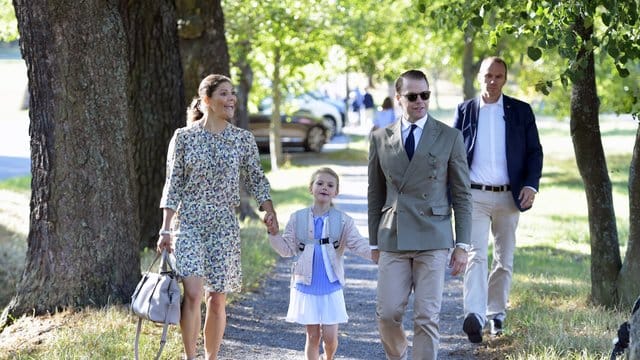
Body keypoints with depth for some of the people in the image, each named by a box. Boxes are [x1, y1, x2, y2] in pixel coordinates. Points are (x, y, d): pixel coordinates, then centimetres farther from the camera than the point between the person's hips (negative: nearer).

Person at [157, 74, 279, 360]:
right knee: (193, 294, -17)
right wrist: (166, 230, -2)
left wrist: (269, 211, -9)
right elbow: (173, 185, 2)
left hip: (224, 226, 2)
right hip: (188, 223, -2)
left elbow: (256, 180, 8)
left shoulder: (243, 139, 5)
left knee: (217, 299, 3)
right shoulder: (184, 137, 0)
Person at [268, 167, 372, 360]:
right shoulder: (298, 219, 1)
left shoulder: (343, 221, -2)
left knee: (330, 337, -1)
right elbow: (287, 249, 3)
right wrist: (273, 233, -10)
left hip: (331, 288, -1)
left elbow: (359, 246, -7)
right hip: (306, 287, 1)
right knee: (312, 336, 4)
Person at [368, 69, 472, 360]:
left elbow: (462, 195, 4)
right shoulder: (381, 139, 8)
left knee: (427, 317, -4)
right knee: (387, 314, -2)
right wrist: (374, 243, 12)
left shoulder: (449, 138, 3)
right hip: (393, 239, 2)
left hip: (433, 239, -2)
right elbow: (375, 194, 14)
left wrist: (462, 245, -1)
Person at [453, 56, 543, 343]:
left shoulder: (521, 112, 6)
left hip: (509, 197, 2)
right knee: (476, 255, -16)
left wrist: (531, 185, -8)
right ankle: (474, 316, -29)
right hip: (474, 196, -2)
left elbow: (534, 151, 6)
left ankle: (496, 314, 24)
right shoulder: (465, 111, 6)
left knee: (504, 260, 10)